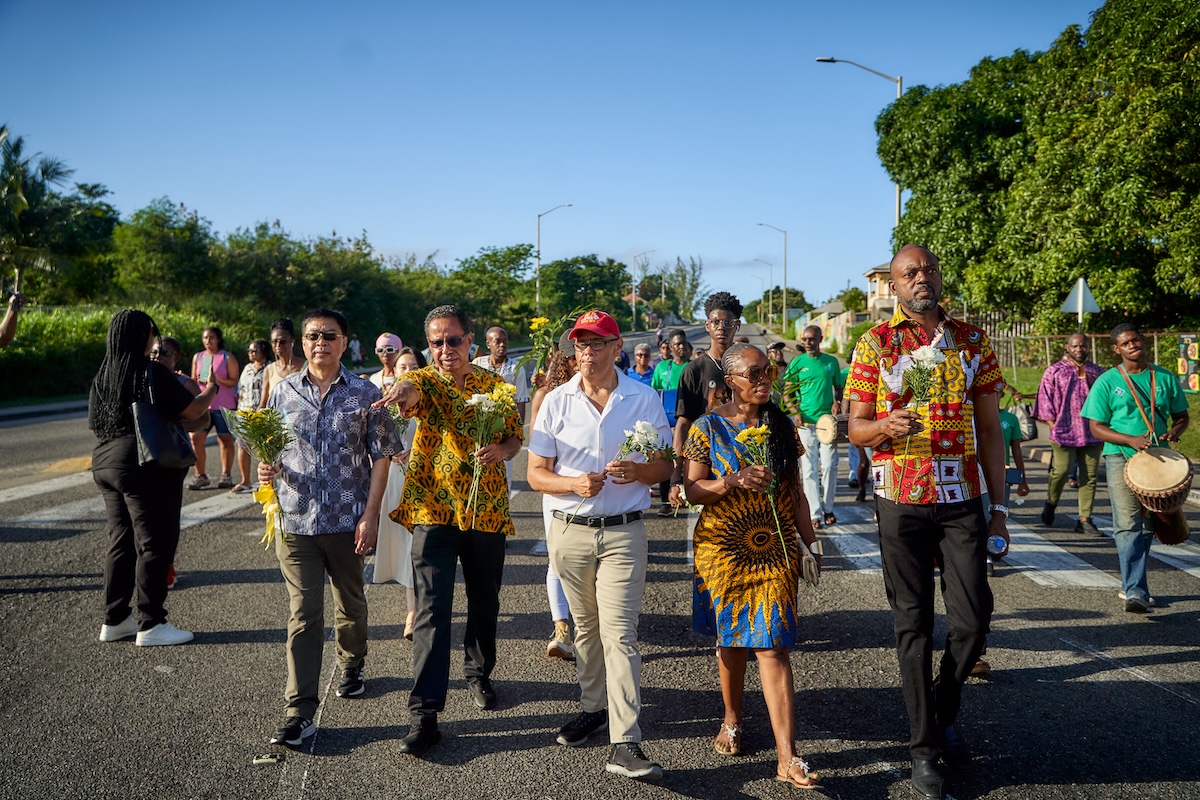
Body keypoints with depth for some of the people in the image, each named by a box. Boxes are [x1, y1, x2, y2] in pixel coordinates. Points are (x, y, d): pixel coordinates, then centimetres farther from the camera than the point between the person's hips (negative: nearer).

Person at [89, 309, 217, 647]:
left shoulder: (103, 375, 9)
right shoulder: (152, 372, -14)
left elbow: (95, 426, 17)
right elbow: (192, 410, -13)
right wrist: (210, 392, 7)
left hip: (106, 464, 8)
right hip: (147, 469, -8)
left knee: (121, 543, 16)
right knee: (155, 544, -1)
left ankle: (114, 620, 23)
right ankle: (150, 625, 3)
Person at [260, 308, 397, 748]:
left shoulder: (364, 393, -2)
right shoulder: (283, 391, 4)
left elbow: (380, 456, -2)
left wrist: (370, 515, -9)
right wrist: (267, 467, -12)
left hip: (348, 521, 0)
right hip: (296, 521, 1)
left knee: (351, 604, 17)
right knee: (302, 616, -2)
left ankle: (352, 666, 44)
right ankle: (299, 712, 2)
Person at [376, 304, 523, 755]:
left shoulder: (495, 385, 5)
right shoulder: (426, 381, -4)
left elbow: (516, 436, 12)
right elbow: (412, 386, -29)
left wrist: (502, 451, -12)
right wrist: (404, 387, -54)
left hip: (486, 510, 3)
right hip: (434, 510, -3)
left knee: (485, 602, 17)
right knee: (432, 610, -8)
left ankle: (479, 673, 41)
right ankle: (424, 713, -5)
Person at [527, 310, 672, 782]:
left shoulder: (645, 399, 2)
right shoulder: (556, 402, 4)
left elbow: (665, 466, 6)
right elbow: (537, 475, 2)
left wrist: (638, 472, -17)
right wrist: (576, 484, -18)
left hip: (622, 532, -2)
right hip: (569, 530, 2)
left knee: (619, 632, -10)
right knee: (585, 627, 14)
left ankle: (625, 744, -9)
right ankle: (594, 708, 33)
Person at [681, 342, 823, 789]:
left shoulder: (782, 426, 6)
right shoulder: (708, 428, -2)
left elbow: (795, 491, 12)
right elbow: (692, 489, -3)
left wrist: (811, 542, 9)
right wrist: (735, 480, -19)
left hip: (776, 549, 1)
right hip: (723, 549, -1)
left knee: (772, 646, -7)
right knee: (731, 639, 11)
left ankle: (787, 757, -7)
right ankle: (732, 720, 36)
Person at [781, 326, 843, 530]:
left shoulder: (831, 362, 9)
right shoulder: (796, 363, 3)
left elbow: (838, 387, 17)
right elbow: (787, 392, 3)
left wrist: (837, 402, -3)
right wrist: (795, 412, -12)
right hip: (805, 422, -2)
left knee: (829, 466, 2)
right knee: (809, 469, -1)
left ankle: (828, 508, 16)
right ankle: (816, 513, 2)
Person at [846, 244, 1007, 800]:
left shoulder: (972, 341, 8)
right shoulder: (876, 343, 1)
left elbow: (989, 429, 10)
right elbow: (855, 429, -1)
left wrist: (998, 505, 7)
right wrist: (886, 426, -24)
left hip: (963, 500, 2)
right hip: (901, 502, -2)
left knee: (972, 620, 1)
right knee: (913, 624, 5)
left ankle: (944, 706, 31)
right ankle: (924, 747, 18)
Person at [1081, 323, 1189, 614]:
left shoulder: (1165, 378, 8)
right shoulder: (1107, 382, -1)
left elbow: (1182, 416, 16)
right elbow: (1096, 427, -3)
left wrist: (1173, 432, -7)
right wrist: (1131, 439, -18)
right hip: (1121, 459, -4)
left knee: (1148, 525, 12)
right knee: (1128, 525, -14)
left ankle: (1131, 583, 29)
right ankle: (1136, 592, -16)